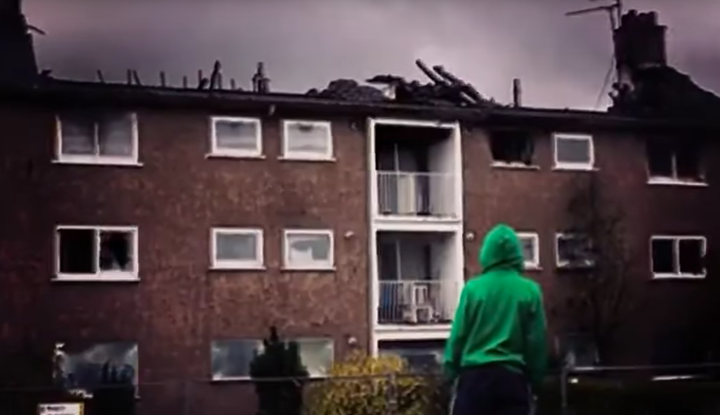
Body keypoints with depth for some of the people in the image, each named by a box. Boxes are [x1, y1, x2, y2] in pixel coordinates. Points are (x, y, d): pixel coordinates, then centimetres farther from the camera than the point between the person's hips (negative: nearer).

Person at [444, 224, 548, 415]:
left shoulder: (472, 288, -3)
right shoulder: (530, 291, -2)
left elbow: (458, 336, -1)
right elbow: (537, 342, 1)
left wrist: (452, 371, 9)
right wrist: (534, 381, 11)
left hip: (475, 374, 0)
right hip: (513, 377, 0)